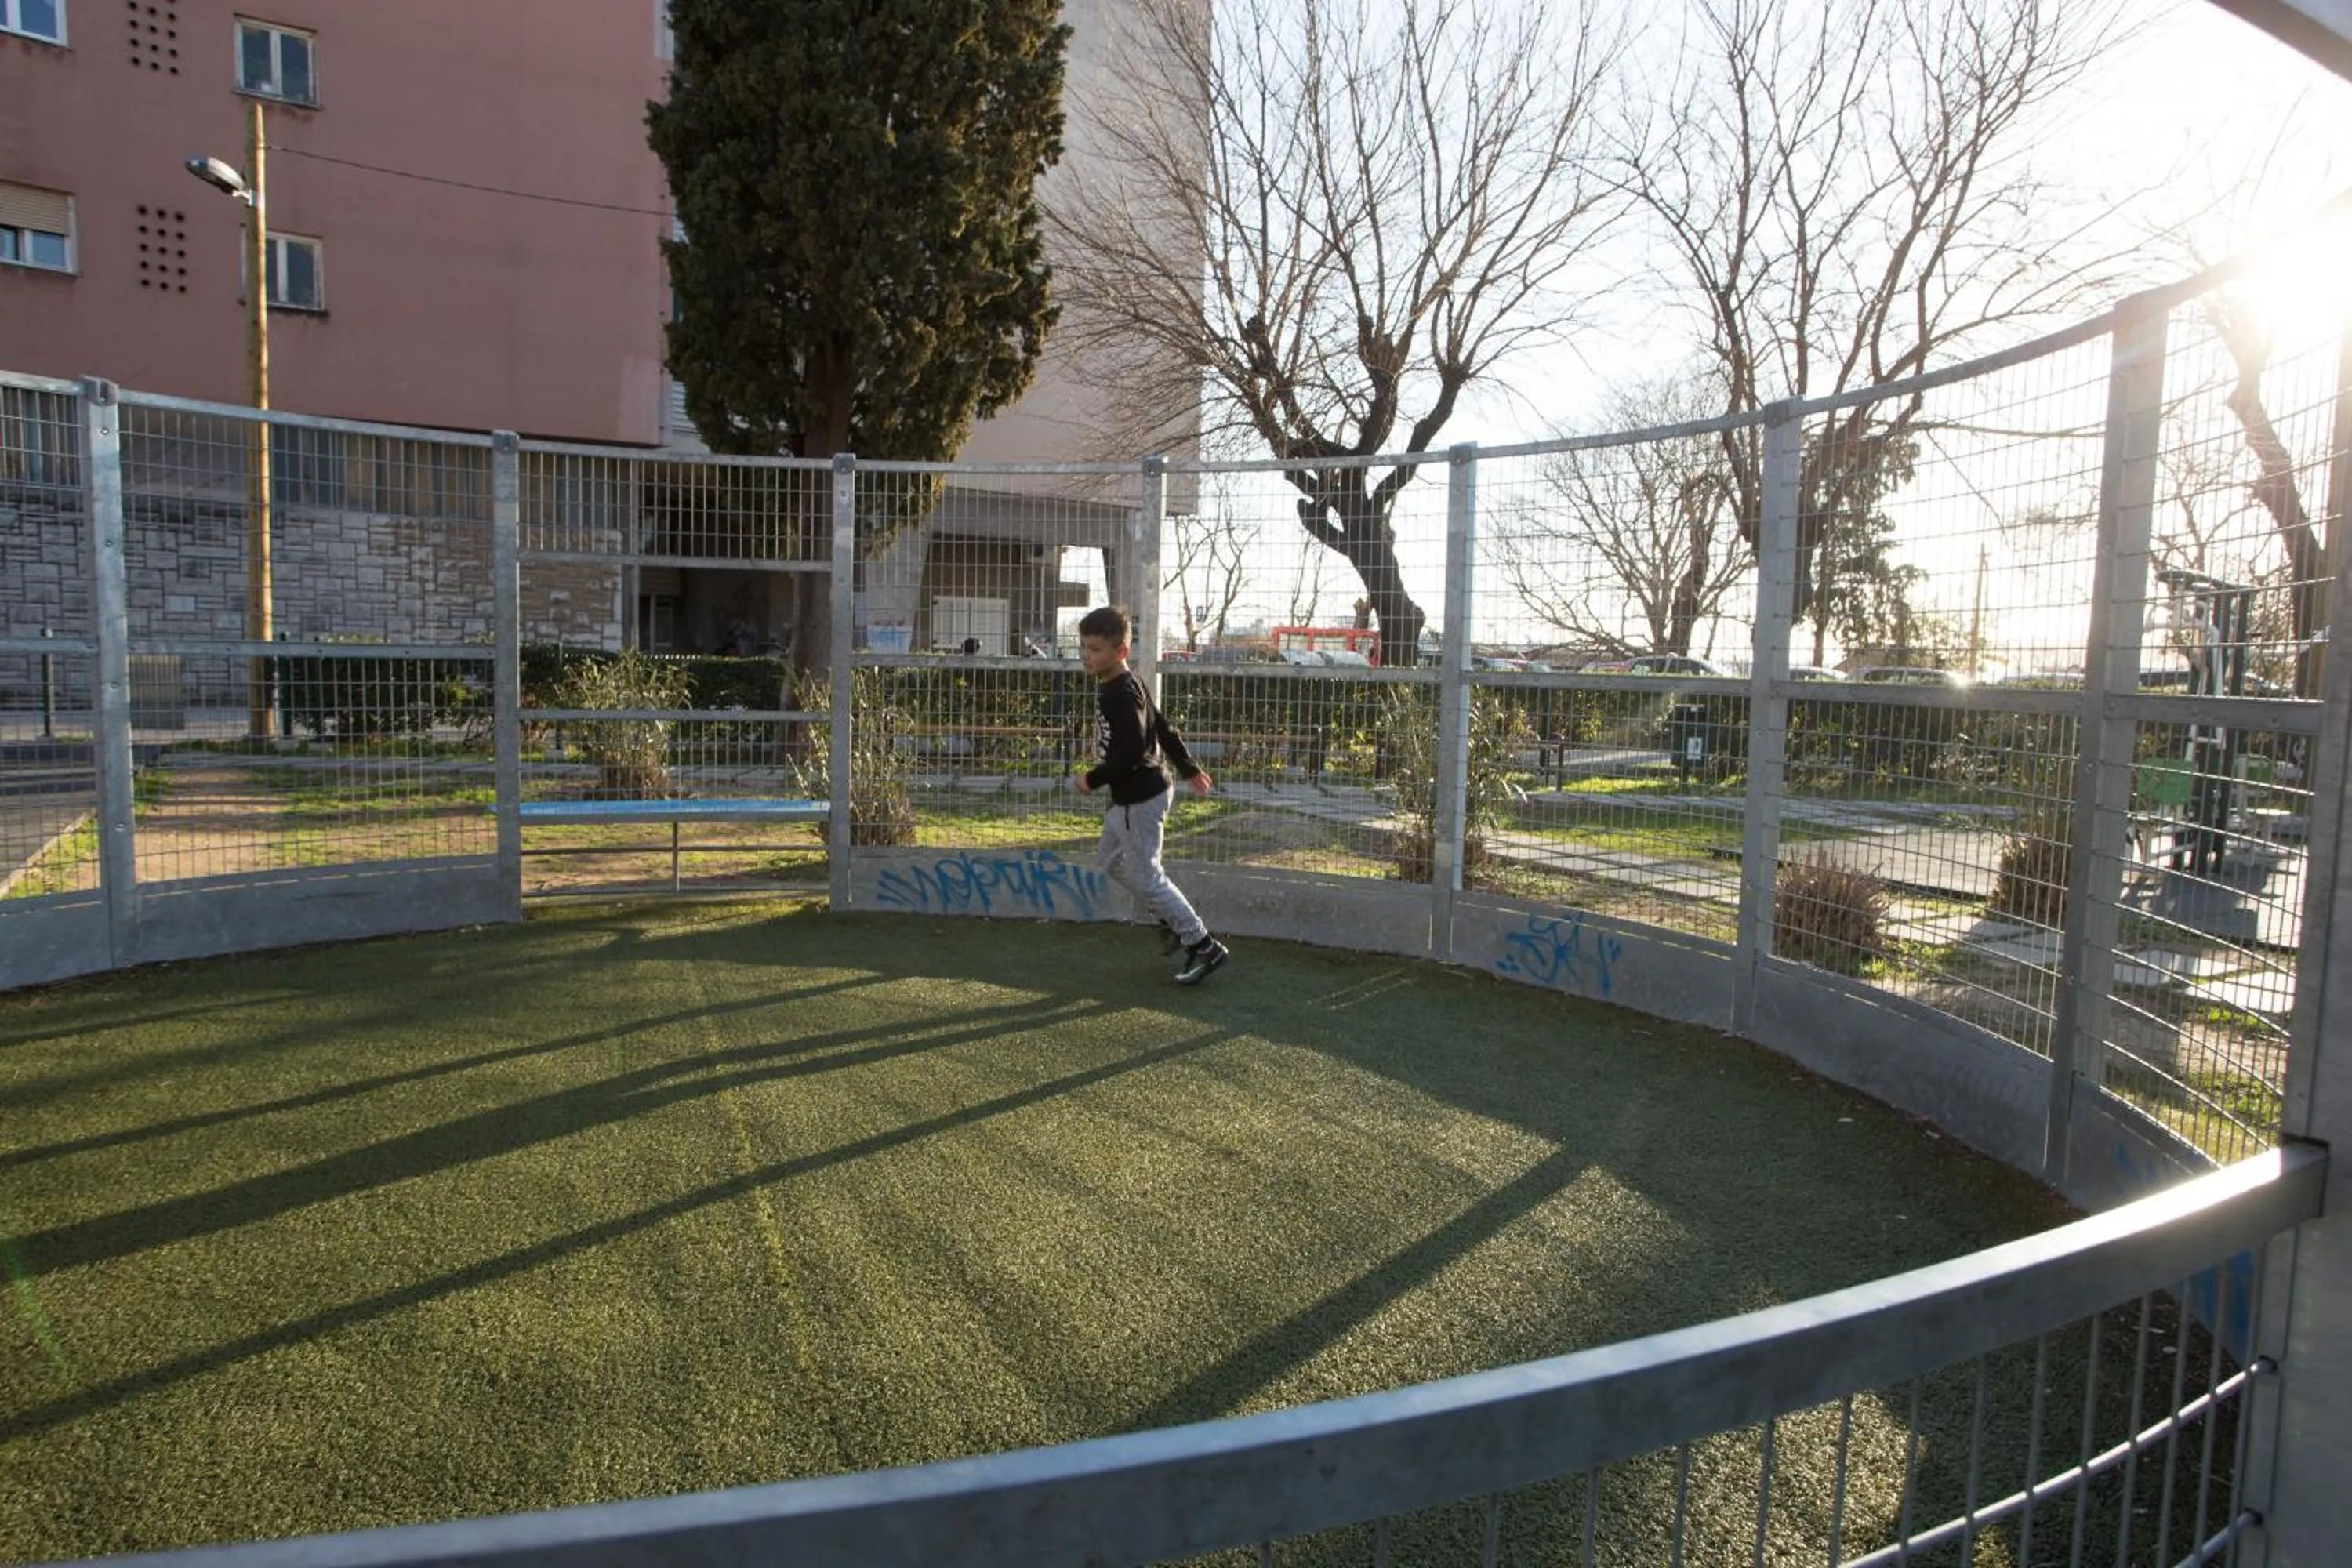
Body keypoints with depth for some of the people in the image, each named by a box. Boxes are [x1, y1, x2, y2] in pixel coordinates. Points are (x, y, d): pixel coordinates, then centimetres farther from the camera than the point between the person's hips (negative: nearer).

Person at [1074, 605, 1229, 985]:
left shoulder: (1120, 694, -22)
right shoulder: (1125, 686, 8)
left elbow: (1132, 751, -30)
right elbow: (1163, 728, 16)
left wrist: (1093, 779, -18)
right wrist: (1188, 769, 24)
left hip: (1140, 799, -11)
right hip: (1128, 797, 11)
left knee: (1146, 877, -2)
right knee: (1113, 863, 22)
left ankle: (1205, 948, 6)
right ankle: (1175, 920, 31)